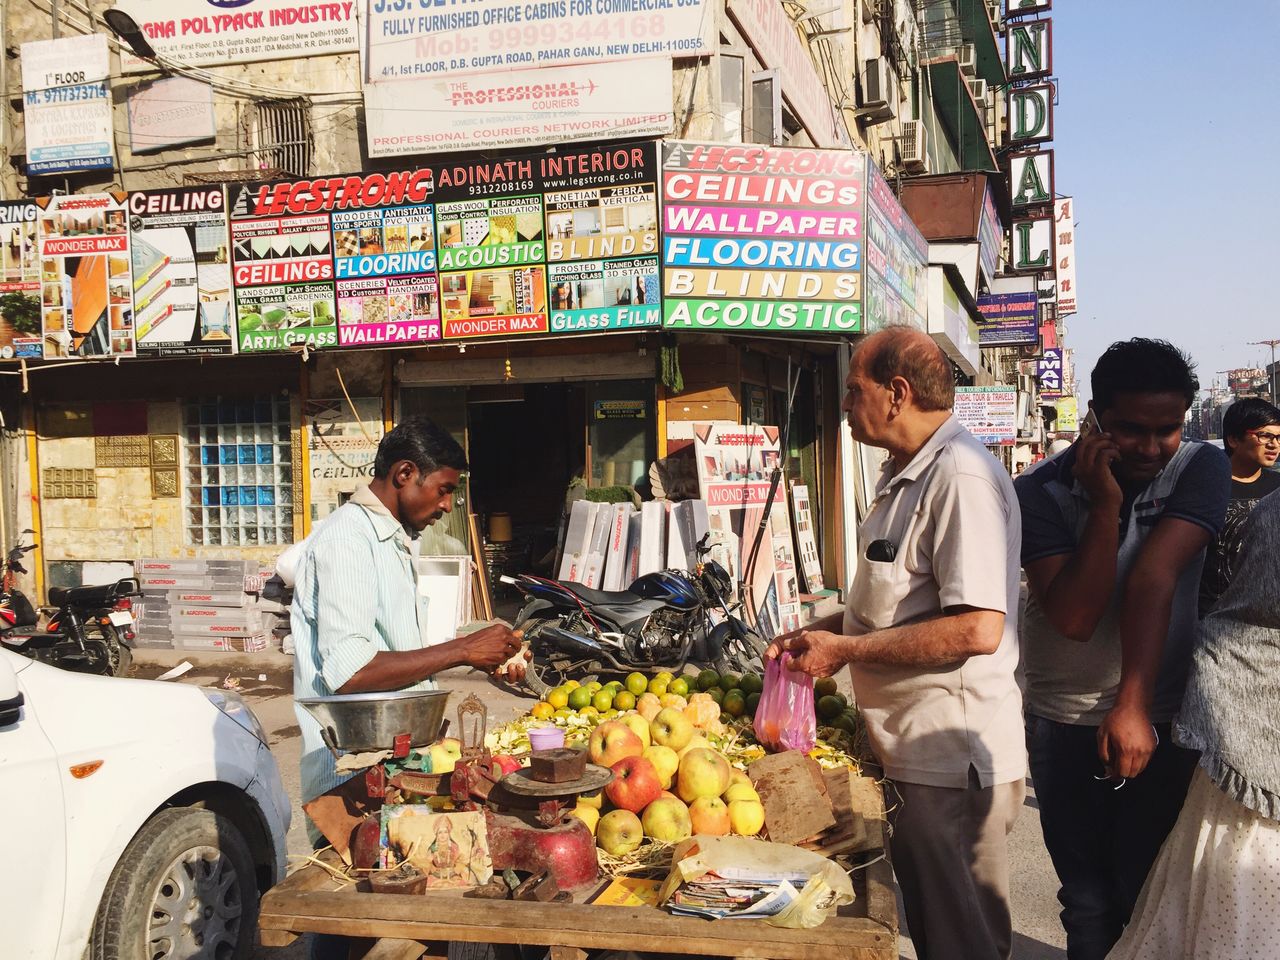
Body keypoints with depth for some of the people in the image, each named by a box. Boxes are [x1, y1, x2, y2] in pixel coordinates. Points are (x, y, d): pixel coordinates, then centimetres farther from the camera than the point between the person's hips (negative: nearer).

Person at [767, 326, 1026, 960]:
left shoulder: (961, 477, -20)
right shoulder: (904, 476, 14)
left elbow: (977, 629, -28)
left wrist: (846, 650, -19)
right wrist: (821, 632, 9)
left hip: (951, 761, -10)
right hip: (911, 753, 10)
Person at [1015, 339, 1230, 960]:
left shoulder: (1200, 470, -10)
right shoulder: (1041, 491, -11)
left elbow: (1154, 580, -22)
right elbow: (1074, 617, -20)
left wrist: (1133, 708, -27)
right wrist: (1105, 504, -24)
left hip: (1160, 721, 0)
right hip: (1064, 727, 0)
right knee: (1087, 899, 11)